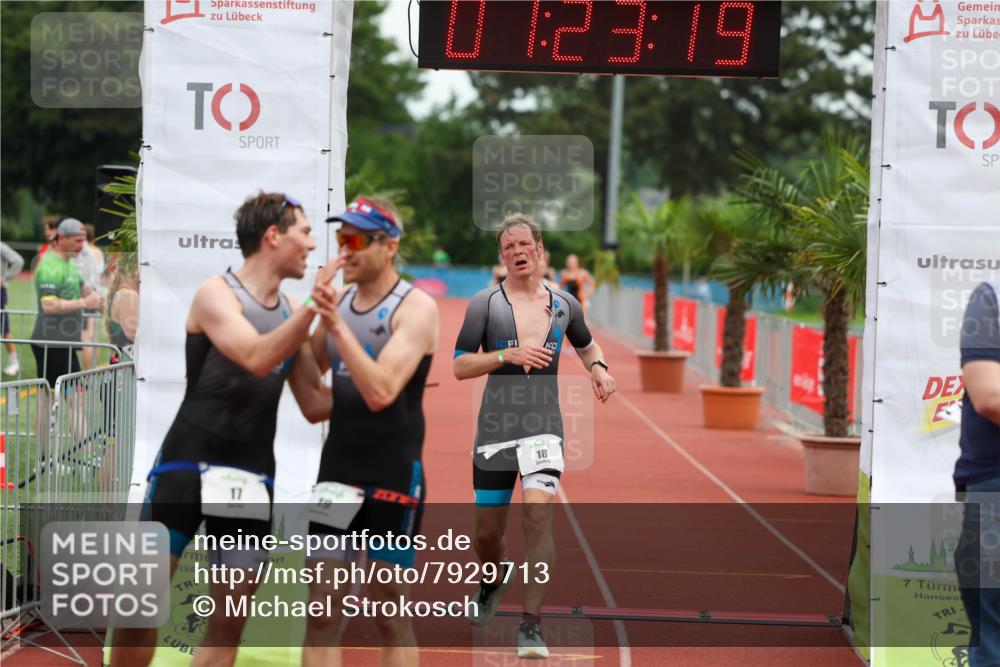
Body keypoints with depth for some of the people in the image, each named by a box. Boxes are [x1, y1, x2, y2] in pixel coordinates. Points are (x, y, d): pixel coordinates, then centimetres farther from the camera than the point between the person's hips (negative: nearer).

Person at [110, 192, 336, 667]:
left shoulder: (294, 311, 10)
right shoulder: (216, 294, -8)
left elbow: (315, 405, 13)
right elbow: (256, 357, -25)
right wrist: (310, 310, -32)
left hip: (252, 477, 5)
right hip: (189, 465, -5)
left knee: (229, 622, 4)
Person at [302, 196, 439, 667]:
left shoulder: (416, 308, -12)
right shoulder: (338, 302, 9)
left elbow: (381, 392, -24)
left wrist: (336, 326, -29)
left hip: (392, 477, -6)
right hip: (337, 470, 6)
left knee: (391, 614, 2)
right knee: (321, 612, 3)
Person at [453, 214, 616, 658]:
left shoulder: (564, 304, 7)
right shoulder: (485, 303, -1)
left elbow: (586, 345, 27)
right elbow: (460, 367, -5)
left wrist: (598, 367, 5)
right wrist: (509, 355, -18)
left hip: (544, 425, 0)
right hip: (496, 427, 0)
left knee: (538, 514, -21)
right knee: (487, 531, 9)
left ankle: (531, 626, -16)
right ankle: (494, 580, 46)